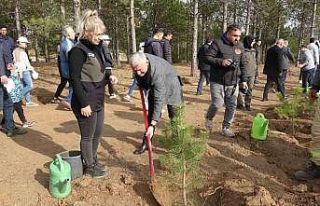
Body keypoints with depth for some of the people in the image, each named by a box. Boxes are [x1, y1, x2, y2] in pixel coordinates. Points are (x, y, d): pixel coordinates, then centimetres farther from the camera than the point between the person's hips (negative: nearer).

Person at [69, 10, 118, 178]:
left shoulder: (97, 48, 10)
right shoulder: (78, 50, -16)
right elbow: (75, 79, -19)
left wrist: (109, 76, -1)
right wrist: (84, 104, -20)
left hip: (98, 100, 8)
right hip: (86, 102, -8)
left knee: (97, 134, 20)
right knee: (88, 136, 8)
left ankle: (93, 161, 40)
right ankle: (89, 167, 26)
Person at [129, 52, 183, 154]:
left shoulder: (157, 72, -41)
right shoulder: (139, 61, -23)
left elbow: (159, 100, -41)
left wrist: (152, 125, -41)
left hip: (170, 88, -6)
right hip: (154, 87, 6)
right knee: (150, 115, 9)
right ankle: (146, 143, 19)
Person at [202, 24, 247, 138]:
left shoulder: (240, 47, 11)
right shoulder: (218, 43, -8)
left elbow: (242, 66, 18)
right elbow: (206, 57, -13)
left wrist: (243, 80, 14)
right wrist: (220, 61, -25)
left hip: (233, 83, 6)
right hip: (218, 81, -6)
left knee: (232, 106, 7)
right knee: (217, 104, -9)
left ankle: (226, 128, 23)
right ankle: (208, 118, 22)